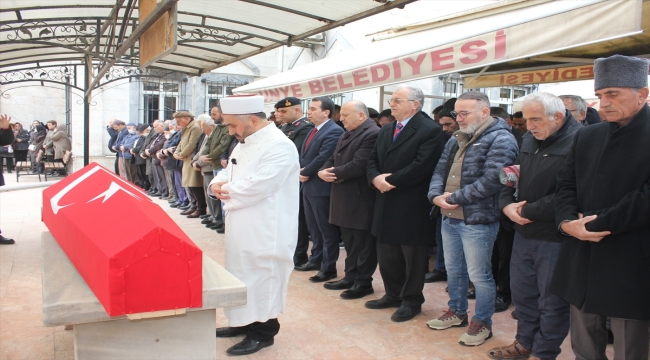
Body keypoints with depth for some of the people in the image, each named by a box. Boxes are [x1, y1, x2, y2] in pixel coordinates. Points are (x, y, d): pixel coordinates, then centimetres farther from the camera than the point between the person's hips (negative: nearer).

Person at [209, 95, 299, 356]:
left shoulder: (279, 146, -19)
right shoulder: (244, 143, 12)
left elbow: (254, 188, -26)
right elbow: (228, 173, 19)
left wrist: (224, 191, -11)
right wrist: (217, 183, -5)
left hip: (264, 233, -9)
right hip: (241, 228, 9)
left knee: (261, 280, 3)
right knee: (242, 276, 19)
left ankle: (263, 332, 19)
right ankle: (244, 322, 36)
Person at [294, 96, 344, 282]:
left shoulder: (334, 132, -17)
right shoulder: (314, 130, 15)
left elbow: (322, 159, -24)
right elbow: (303, 155, 15)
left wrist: (304, 173, -11)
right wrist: (301, 171, -4)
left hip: (322, 188, -10)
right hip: (308, 186, 10)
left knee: (327, 230, 2)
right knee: (313, 228, 20)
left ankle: (328, 268, 11)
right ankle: (316, 260, 33)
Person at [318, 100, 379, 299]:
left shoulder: (373, 134, -17)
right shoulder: (346, 135, 17)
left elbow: (358, 166, -24)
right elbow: (333, 159, 15)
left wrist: (334, 173, -12)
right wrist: (322, 171, -6)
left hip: (361, 198, -9)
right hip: (345, 198, 10)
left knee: (364, 242, 3)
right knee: (349, 241, 17)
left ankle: (364, 282, 13)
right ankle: (351, 277, 28)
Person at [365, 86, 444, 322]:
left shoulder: (430, 130, -12)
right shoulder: (385, 131, 14)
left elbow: (421, 166, -22)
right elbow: (372, 160, 12)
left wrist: (391, 181, -17)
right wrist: (375, 178, -10)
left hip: (412, 206, -8)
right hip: (386, 203, 8)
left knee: (413, 257, 7)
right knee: (386, 256, 16)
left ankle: (412, 301, 21)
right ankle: (393, 294, 32)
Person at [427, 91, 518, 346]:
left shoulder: (500, 140, -13)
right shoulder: (456, 139, 14)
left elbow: (491, 181, -23)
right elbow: (440, 170, 10)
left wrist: (455, 197, -16)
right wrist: (436, 195, -10)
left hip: (477, 220, -8)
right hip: (449, 218, 8)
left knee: (479, 275, 4)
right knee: (453, 270, 20)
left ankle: (483, 323, 22)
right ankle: (457, 312, 37)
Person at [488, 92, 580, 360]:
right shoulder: (529, 139, 9)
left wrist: (527, 211, -14)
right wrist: (507, 204, -4)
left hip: (554, 237, -8)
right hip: (523, 232, 8)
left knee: (551, 300, 7)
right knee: (522, 291, 19)